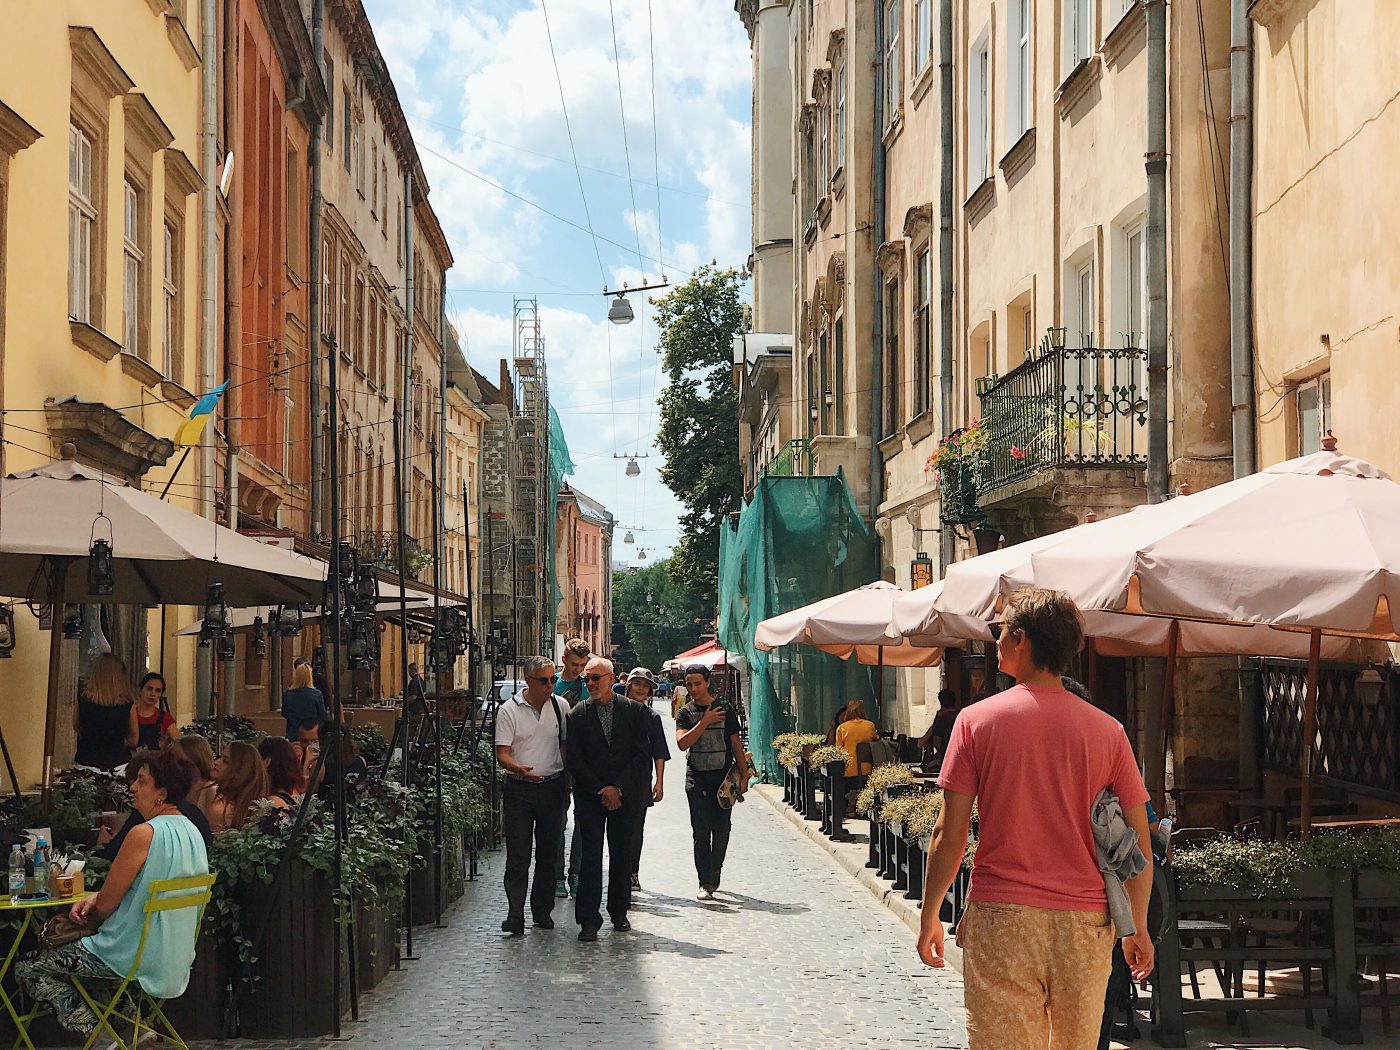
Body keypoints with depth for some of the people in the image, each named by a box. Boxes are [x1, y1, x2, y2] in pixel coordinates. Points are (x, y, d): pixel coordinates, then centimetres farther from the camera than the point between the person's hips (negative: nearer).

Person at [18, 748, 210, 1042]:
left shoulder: (144, 834, -21)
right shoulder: (192, 832, 5)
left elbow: (106, 904, -13)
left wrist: (91, 914, 8)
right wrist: (95, 899, 4)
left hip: (136, 957, -9)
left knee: (27, 970, 4)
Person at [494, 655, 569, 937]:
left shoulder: (560, 706, 6)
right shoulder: (509, 710, -4)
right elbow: (502, 753, -8)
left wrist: (567, 786, 12)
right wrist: (520, 769, -28)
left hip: (553, 787, 3)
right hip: (520, 789, -3)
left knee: (548, 853, 10)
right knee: (518, 857, -6)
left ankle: (543, 911, 21)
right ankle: (515, 917, -7)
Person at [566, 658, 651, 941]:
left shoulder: (633, 711, 2)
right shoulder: (577, 715, 1)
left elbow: (642, 754, -1)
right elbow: (574, 760, -2)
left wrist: (618, 788, -9)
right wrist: (600, 790, -9)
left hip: (624, 796, 1)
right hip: (589, 798, -1)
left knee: (622, 855, 8)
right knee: (590, 857, -5)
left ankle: (619, 912, 22)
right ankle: (589, 920, -4)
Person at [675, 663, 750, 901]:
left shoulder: (725, 710, 5)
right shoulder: (685, 713, 3)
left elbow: (736, 745, 8)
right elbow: (682, 743, -12)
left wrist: (744, 775, 4)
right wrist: (704, 722, -16)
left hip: (724, 777, 1)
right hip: (697, 779, -1)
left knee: (722, 828, 3)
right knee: (701, 831, -4)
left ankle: (715, 871, 23)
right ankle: (705, 883, -3)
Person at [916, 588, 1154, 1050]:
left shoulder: (977, 720, -3)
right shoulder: (1107, 730, 2)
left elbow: (949, 834, -4)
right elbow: (1139, 845, 3)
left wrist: (930, 915, 7)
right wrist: (1138, 927, 14)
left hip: (1000, 918, -2)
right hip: (1084, 924, 2)